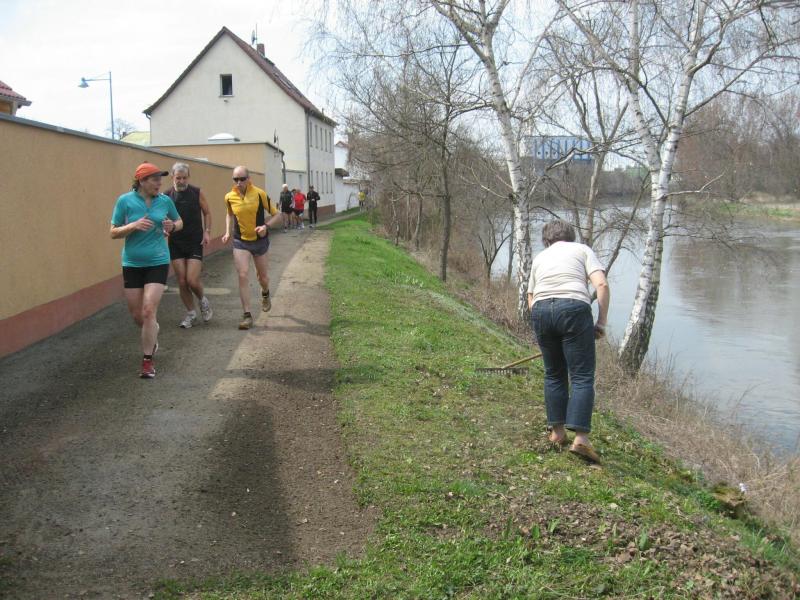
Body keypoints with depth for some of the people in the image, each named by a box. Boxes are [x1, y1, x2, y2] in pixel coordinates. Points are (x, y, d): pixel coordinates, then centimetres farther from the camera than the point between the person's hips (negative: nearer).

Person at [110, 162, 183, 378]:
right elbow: (113, 233, -2)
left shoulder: (165, 201, 0)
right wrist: (134, 226, -20)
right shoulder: (125, 201, -5)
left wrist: (173, 226, -7)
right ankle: (152, 334, 43)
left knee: (149, 311, -12)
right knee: (136, 314, 8)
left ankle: (148, 361, -2)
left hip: (158, 263, -1)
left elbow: (179, 222, 17)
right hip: (132, 264, 1)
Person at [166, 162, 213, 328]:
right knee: (182, 282, 3)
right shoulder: (167, 195, 0)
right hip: (176, 244, 2)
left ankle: (203, 301, 22)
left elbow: (207, 213, 8)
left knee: (192, 280, -10)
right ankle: (190, 313, 21)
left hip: (195, 243, -2)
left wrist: (207, 232, -4)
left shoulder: (196, 193, -2)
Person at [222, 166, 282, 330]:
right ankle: (247, 315, -7)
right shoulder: (229, 197, -5)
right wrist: (227, 232, 5)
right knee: (243, 275, -12)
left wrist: (266, 226, -24)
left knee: (262, 276, 13)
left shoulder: (259, 194, -14)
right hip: (240, 242, 1)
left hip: (259, 241, -1)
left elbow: (276, 215, -7)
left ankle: (265, 295, 50)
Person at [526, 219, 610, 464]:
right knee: (582, 376, -1)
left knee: (554, 374, 17)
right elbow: (601, 284, 2)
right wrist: (601, 322, 6)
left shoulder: (539, 257, 27)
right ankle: (580, 438, -10)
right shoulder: (582, 250, 18)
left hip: (540, 310, 4)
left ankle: (557, 432, 19)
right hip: (574, 308, -3)